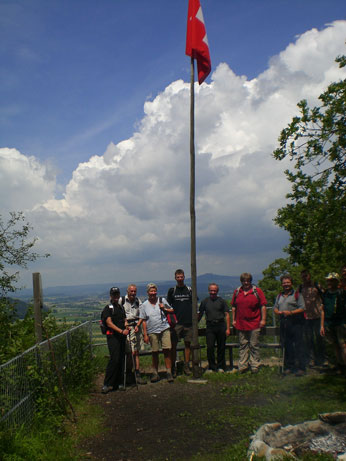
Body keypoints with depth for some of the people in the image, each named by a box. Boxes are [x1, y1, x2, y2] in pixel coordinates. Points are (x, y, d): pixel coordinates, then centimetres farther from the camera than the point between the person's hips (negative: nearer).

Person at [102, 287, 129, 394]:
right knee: (114, 359, -15)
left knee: (122, 360, 5)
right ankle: (107, 384, -9)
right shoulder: (108, 308, -3)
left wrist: (126, 325, 2)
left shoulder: (121, 307, 19)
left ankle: (119, 383, 13)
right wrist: (121, 331, -20)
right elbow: (109, 323, -12)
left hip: (122, 336, 7)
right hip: (113, 336, -7)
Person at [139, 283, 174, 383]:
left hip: (164, 329, 0)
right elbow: (143, 321, 5)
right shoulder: (144, 305, 5)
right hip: (152, 332, 0)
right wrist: (145, 335, 0)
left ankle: (169, 372, 0)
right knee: (154, 352, 6)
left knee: (167, 350, -7)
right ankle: (155, 373, 18)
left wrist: (165, 309, -5)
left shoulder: (162, 300, 8)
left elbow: (172, 310, 15)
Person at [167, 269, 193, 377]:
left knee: (188, 344, 6)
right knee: (173, 345, -3)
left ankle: (186, 366, 17)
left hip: (188, 322, 2)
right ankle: (173, 368, 6)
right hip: (176, 322, -1)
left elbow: (194, 305, 13)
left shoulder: (189, 290, 8)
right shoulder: (172, 290, 4)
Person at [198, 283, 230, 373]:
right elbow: (200, 315, 16)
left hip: (221, 326, 0)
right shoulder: (205, 301, 9)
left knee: (221, 347, 5)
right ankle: (212, 366, 8)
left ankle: (220, 366, 19)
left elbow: (227, 315, 4)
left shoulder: (222, 301, 6)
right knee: (210, 347, -6)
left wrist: (228, 328, -3)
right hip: (210, 327, 0)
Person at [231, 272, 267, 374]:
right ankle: (242, 366, 15)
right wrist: (234, 320, 10)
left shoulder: (257, 291, -1)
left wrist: (263, 319, -6)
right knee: (243, 345, 9)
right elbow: (234, 307, 14)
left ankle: (254, 366, 12)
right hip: (241, 324, 3)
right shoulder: (237, 292, 8)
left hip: (254, 324, -3)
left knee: (254, 346, 3)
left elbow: (263, 306, -1)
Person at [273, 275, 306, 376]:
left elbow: (302, 308, -6)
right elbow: (275, 308, 18)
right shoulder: (279, 296, 18)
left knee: (298, 346, -5)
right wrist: (279, 312, -5)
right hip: (283, 323, 5)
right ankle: (289, 367, 17)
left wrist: (291, 312, -17)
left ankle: (301, 368, 0)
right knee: (286, 346, 9)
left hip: (295, 323, -5)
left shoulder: (297, 295, 1)